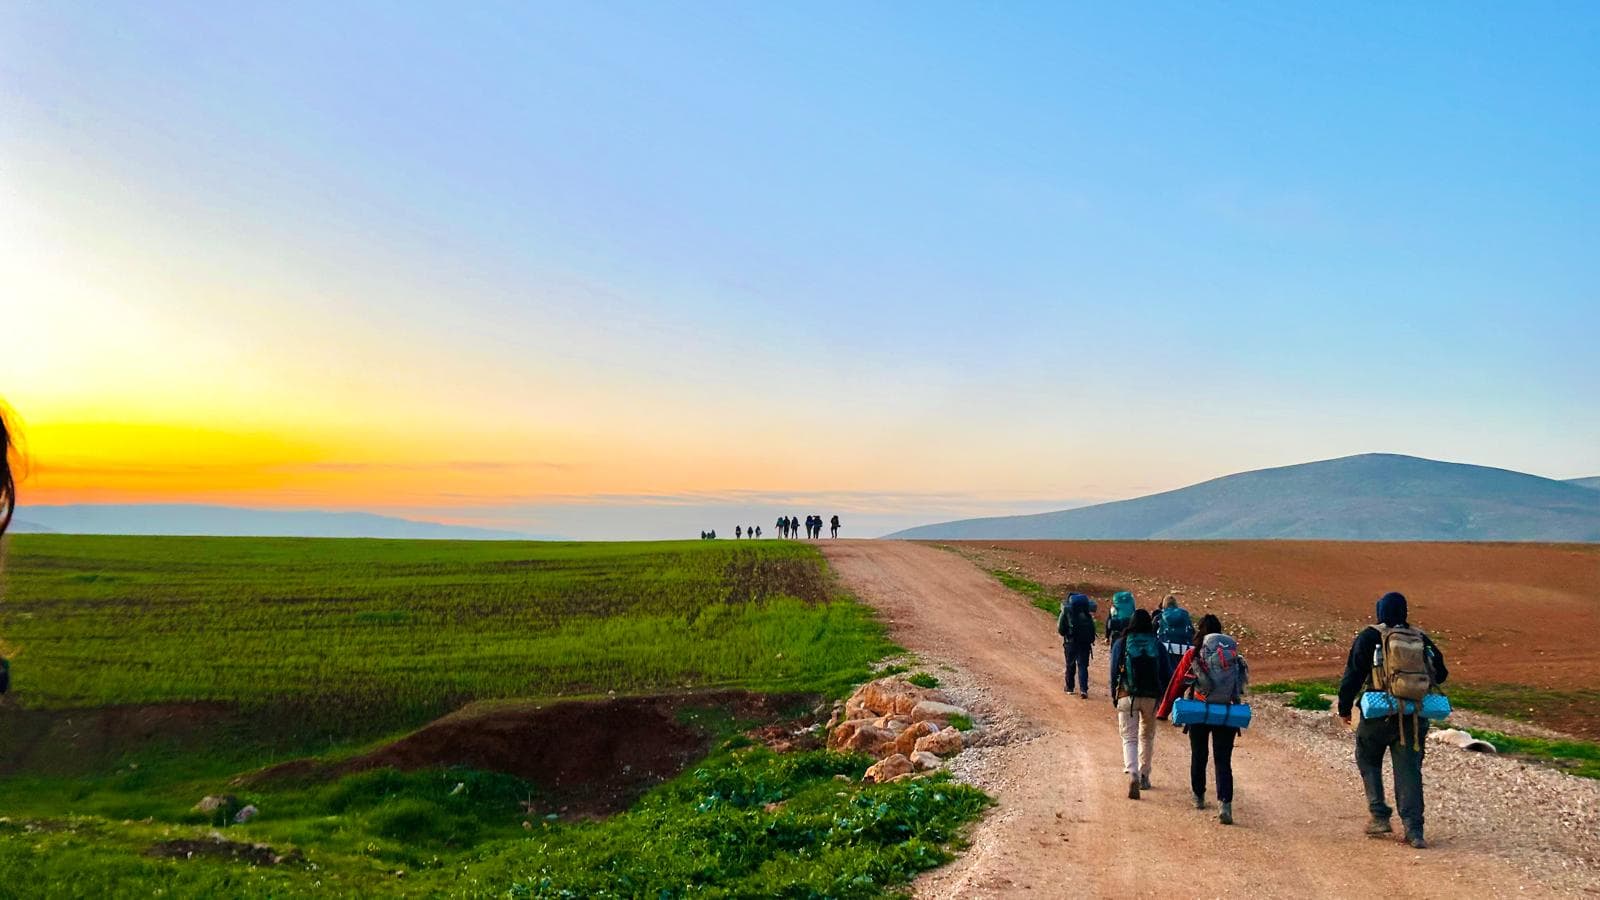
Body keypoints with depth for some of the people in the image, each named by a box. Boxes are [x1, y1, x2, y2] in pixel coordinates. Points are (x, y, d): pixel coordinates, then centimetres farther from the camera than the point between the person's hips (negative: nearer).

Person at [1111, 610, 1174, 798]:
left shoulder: (1120, 644, 0)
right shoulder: (1158, 646, 3)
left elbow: (1114, 672, 1)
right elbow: (1167, 674, 4)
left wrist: (1114, 697, 10)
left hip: (1127, 696, -2)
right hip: (1151, 697, 2)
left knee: (1129, 738, 0)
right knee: (1147, 737, 20)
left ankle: (1132, 774, -22)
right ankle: (1144, 776, 26)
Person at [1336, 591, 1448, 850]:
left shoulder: (1369, 637, -3)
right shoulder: (1421, 639, 8)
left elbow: (1352, 675, -6)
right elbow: (1441, 673, 14)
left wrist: (1344, 709, 4)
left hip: (1380, 714, -3)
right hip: (1415, 717, 3)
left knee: (1368, 761, 17)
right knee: (1409, 770, 6)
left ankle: (1380, 817, 9)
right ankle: (1414, 830, 0)